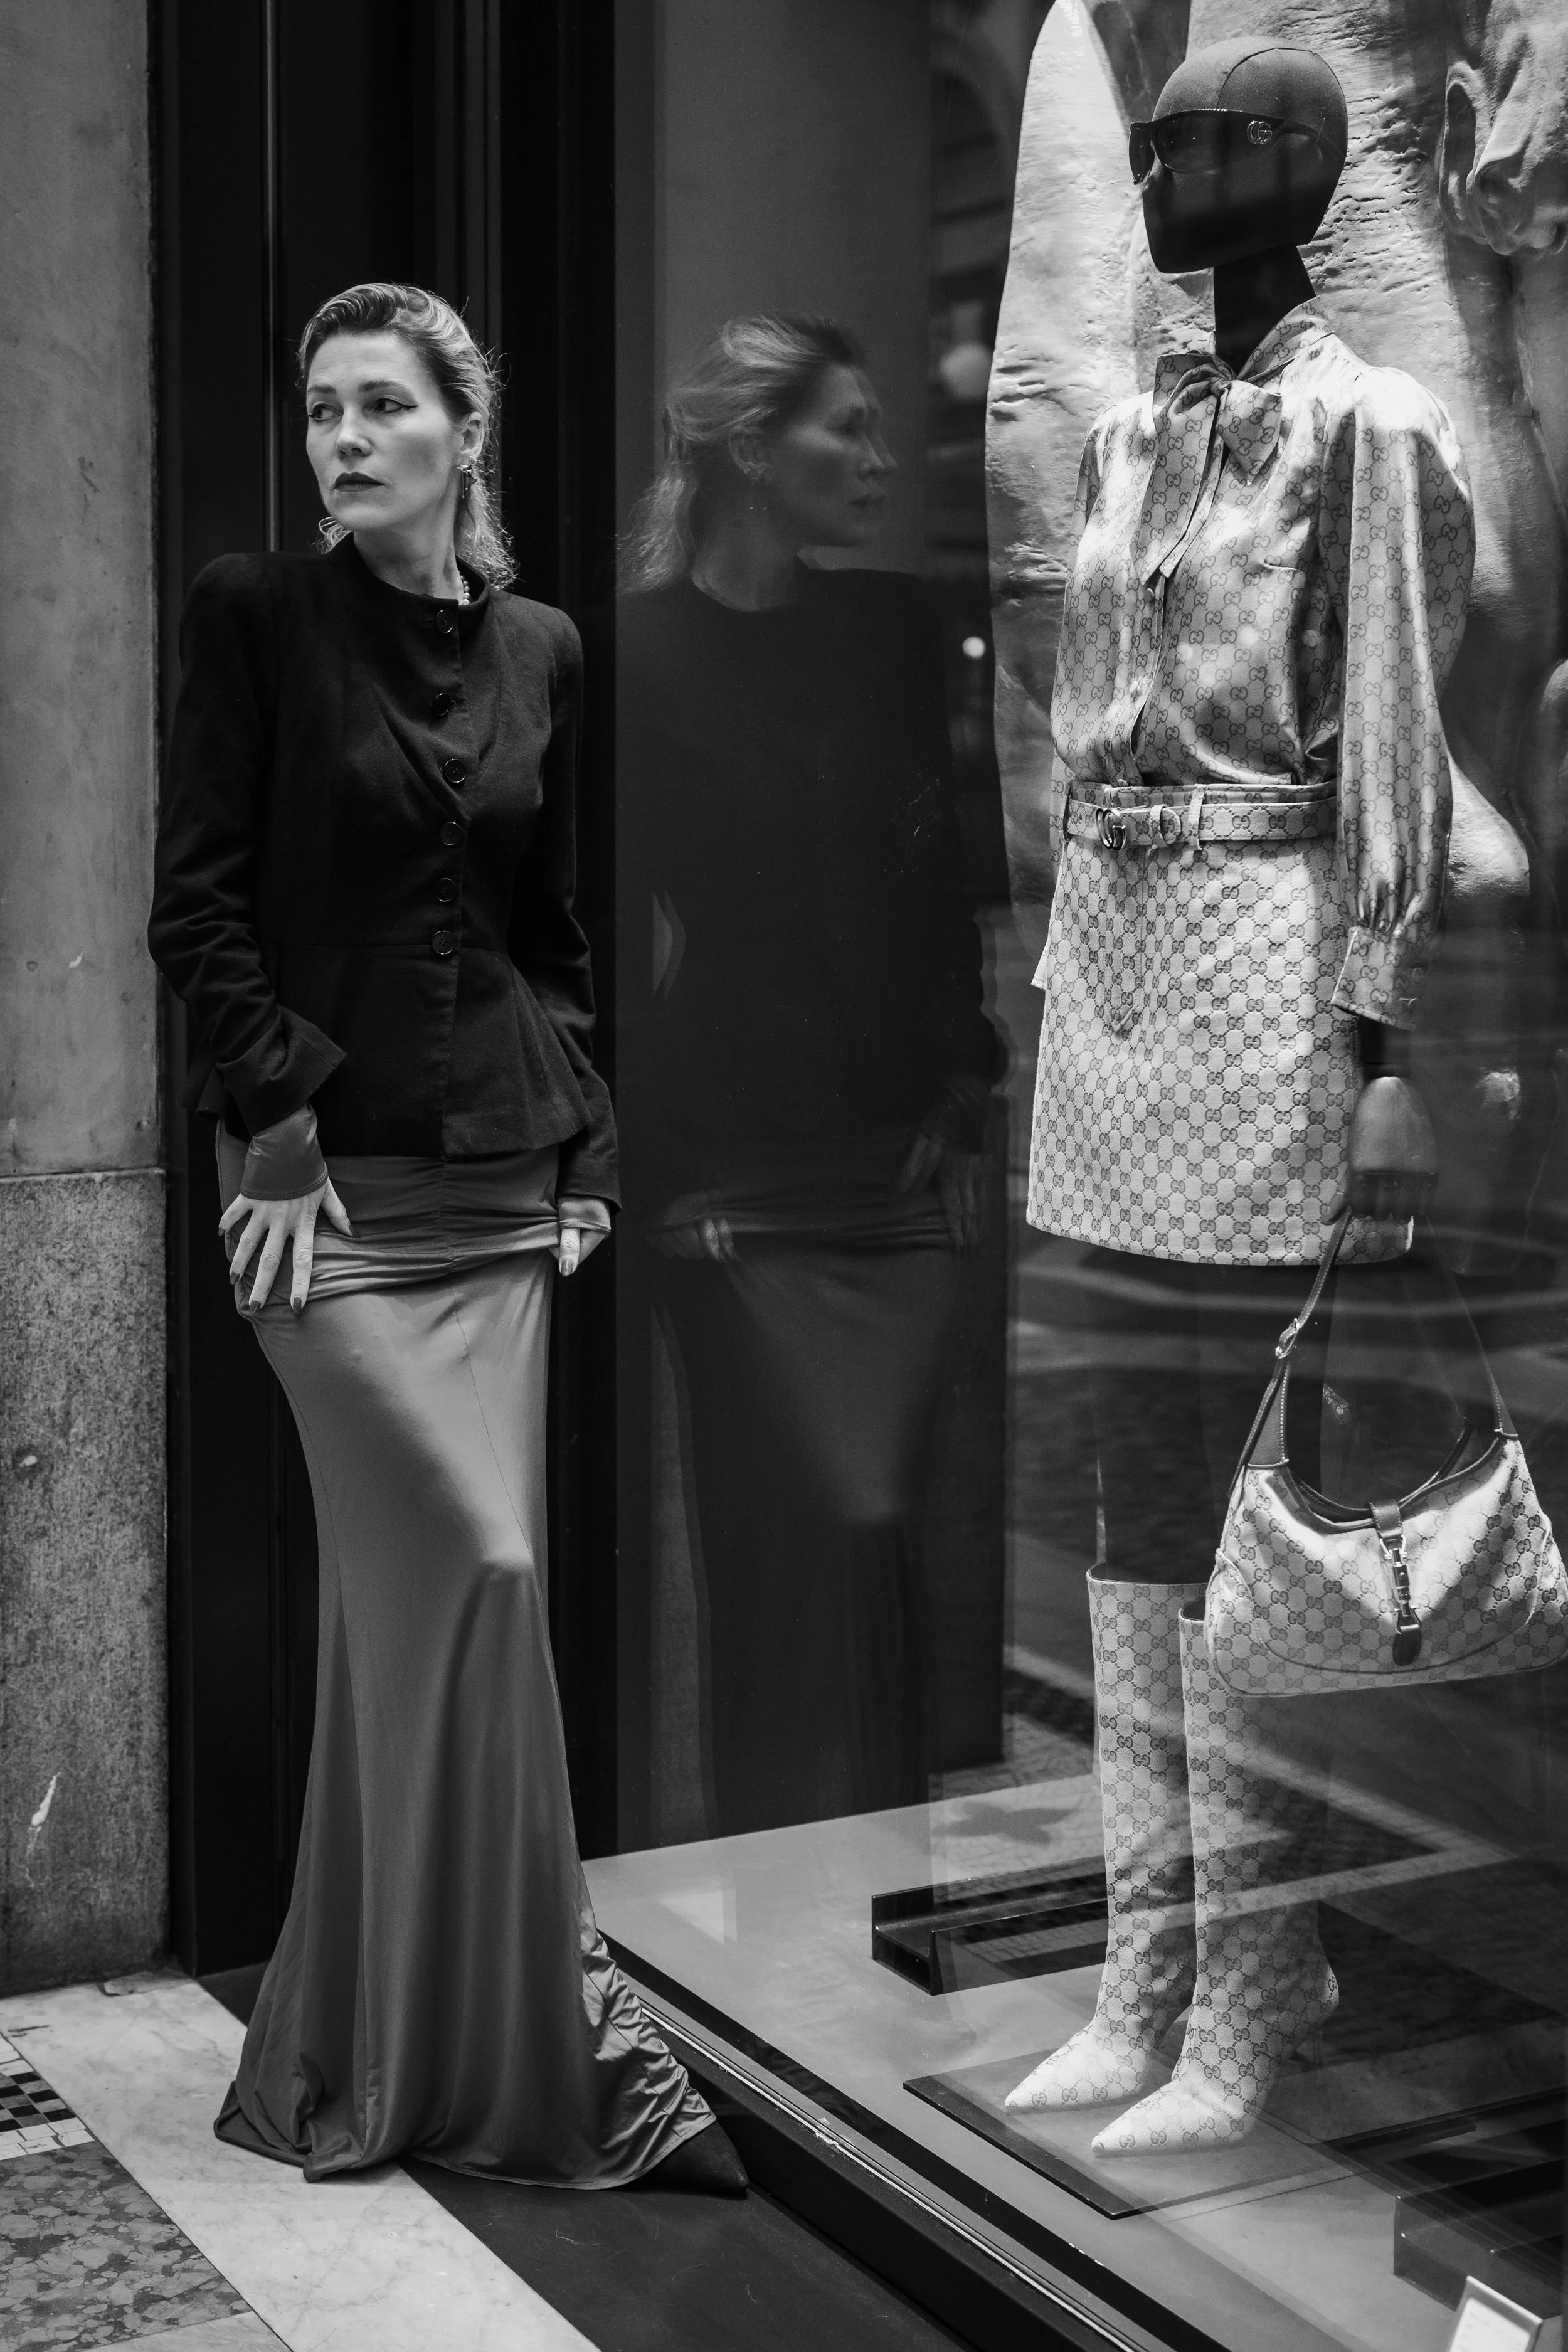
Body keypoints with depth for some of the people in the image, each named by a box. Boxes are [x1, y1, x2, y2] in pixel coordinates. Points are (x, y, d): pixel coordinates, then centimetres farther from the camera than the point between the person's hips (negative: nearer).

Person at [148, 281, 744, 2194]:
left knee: (412, 1600, 7)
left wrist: (582, 1141, 8)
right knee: (477, 1567, -12)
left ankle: (378, 2045, 21)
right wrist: (275, 1123, -12)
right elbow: (197, 905, -4)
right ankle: (540, 2036, 2)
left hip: (503, 1178, 5)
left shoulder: (538, 649, 12)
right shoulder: (257, 615, 0)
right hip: (335, 1182, -4)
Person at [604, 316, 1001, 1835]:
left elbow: (939, 881, 12)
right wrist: (651, 1144, -8)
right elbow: (628, 914, -4)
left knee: (873, 1526, 6)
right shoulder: (642, 653, -4)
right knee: (822, 1529, -6)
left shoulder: (892, 632, 10)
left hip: (898, 1153, 4)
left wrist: (962, 1087, 6)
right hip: (738, 1175, -4)